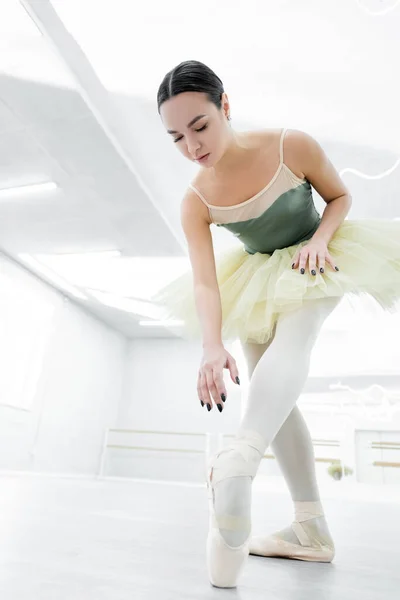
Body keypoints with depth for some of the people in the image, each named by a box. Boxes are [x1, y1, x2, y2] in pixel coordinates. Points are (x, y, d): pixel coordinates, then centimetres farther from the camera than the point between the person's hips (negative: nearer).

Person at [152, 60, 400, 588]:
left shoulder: (292, 146, -20)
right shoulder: (195, 202, -16)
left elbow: (341, 196, -5)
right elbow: (205, 281, -25)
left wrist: (319, 238, -25)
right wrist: (213, 348, -41)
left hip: (317, 261, -3)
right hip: (260, 281, 3)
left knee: (289, 340, -36)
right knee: (270, 389, -2)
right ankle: (312, 530, 7)